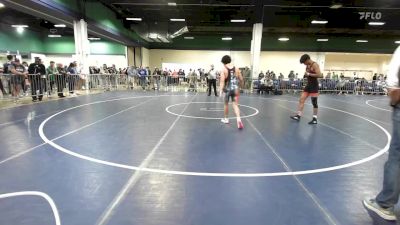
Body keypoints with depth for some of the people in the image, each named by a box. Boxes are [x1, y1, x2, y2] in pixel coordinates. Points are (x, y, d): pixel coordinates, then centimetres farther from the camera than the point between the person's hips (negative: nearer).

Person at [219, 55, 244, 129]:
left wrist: (221, 90, -20)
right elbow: (241, 79, 9)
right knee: (235, 105, 1)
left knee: (226, 104, 17)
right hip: (235, 89, 2)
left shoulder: (223, 69, -6)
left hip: (227, 89, -2)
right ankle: (238, 119, -20)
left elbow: (222, 81, -17)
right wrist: (240, 86, 28)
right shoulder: (236, 69, 5)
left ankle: (225, 118, 31)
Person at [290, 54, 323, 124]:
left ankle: (315, 119, 8)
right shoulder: (307, 66, 12)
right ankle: (298, 116, 7)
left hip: (314, 85, -8)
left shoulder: (315, 65, -13)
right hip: (308, 85, 9)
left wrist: (309, 74, -20)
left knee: (314, 102, -2)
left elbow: (319, 75, -23)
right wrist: (306, 75, 7)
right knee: (301, 99, 3)